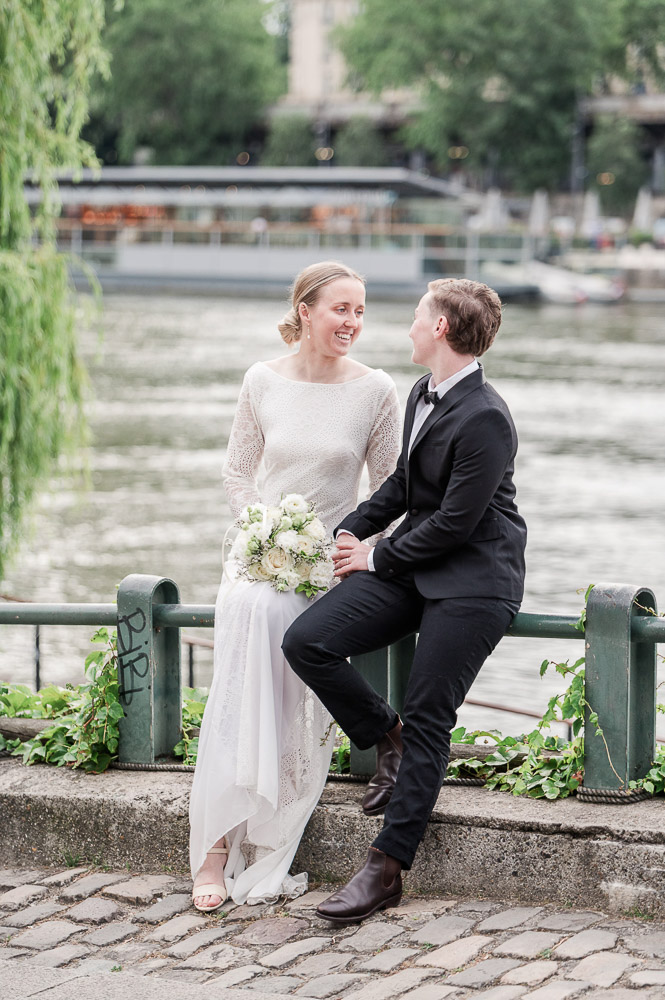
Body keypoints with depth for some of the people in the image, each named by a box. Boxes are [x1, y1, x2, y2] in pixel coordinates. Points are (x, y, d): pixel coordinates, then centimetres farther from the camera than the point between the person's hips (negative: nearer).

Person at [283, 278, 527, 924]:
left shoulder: (485, 419, -21)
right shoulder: (422, 394, 7)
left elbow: (454, 522, -19)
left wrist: (377, 557, -8)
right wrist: (352, 529, 8)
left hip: (472, 581, -8)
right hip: (413, 569, 8)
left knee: (427, 719, -7)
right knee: (306, 642, -8)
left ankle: (386, 869, -2)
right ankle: (388, 740, 13)